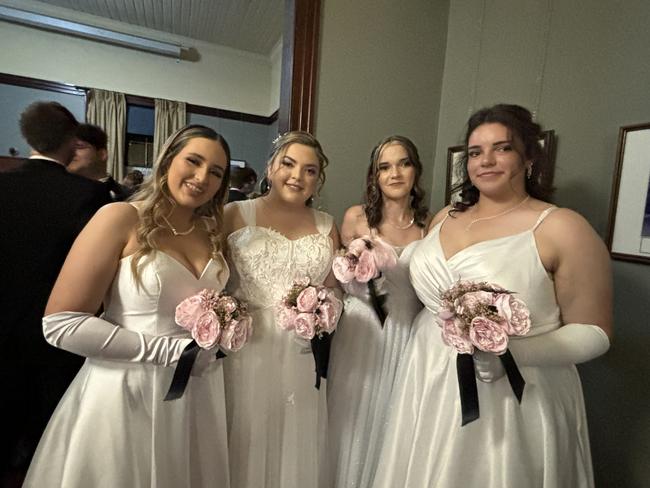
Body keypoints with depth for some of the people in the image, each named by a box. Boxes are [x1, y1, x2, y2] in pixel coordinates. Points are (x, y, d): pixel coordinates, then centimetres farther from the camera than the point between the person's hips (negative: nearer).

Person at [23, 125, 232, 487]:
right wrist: (171, 350, -17)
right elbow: (61, 324, -16)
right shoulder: (121, 218, -12)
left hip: (198, 390, 6)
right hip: (127, 392, -5)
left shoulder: (212, 230, 4)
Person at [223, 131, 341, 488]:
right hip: (246, 349, -2)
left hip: (302, 355, 3)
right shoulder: (236, 214, -3)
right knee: (246, 444, 12)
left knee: (297, 445, 17)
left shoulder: (326, 226, 8)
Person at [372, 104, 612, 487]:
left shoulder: (562, 228, -12)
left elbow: (593, 333, -8)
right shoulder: (445, 218, 4)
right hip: (429, 386, 5)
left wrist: (511, 352, -24)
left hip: (511, 399, -5)